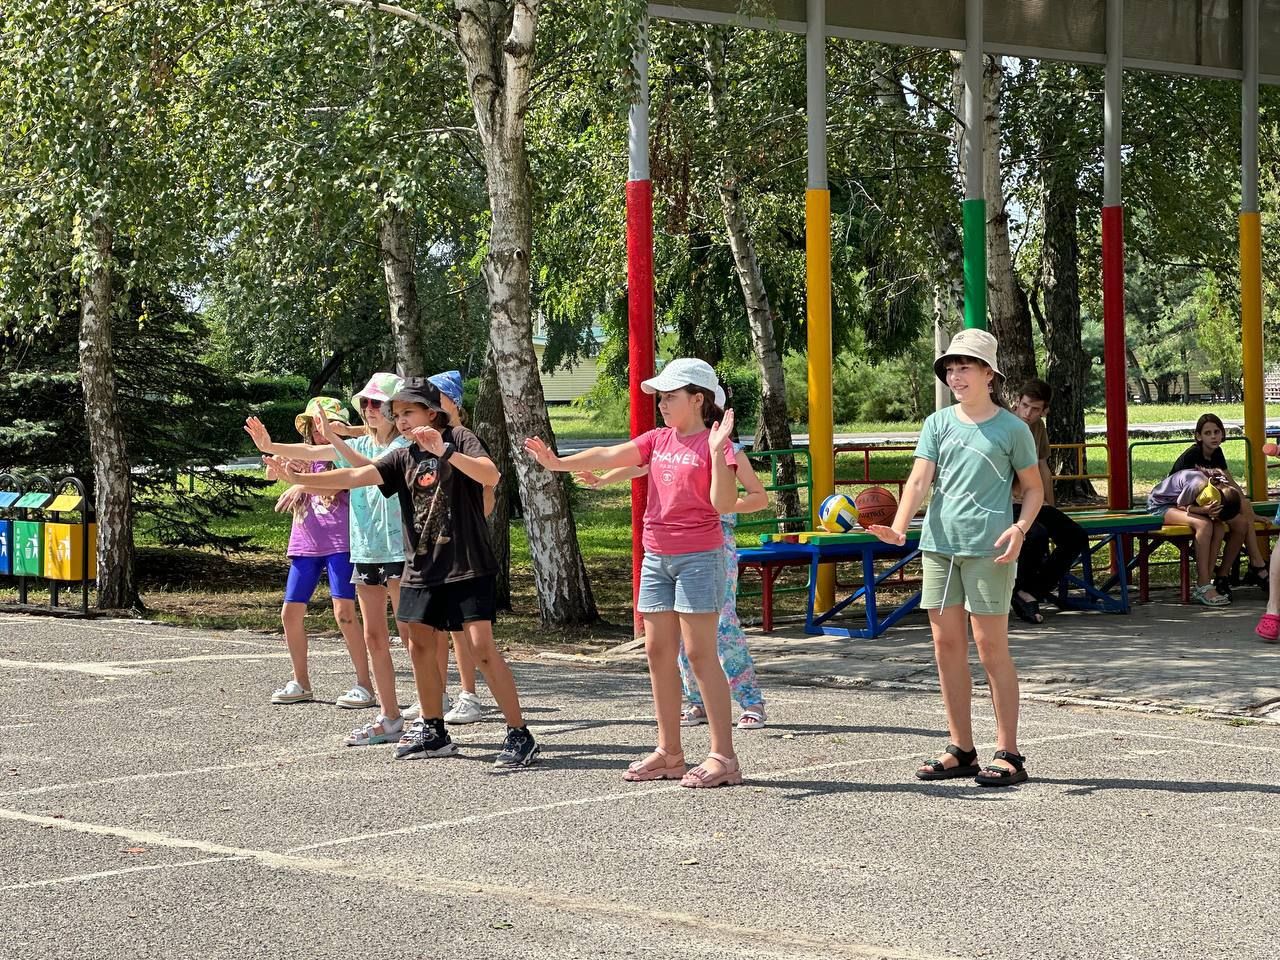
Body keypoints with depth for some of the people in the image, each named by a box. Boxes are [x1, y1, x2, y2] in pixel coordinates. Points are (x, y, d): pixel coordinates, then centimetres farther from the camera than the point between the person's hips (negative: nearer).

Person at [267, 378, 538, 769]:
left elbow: (490, 475, -22)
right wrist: (302, 479, -11)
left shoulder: (459, 438, -5)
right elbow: (356, 476, 0)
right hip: (421, 568, 7)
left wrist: (446, 452, -35)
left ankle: (519, 736, -10)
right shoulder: (403, 457, 10)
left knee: (482, 646, -13)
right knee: (421, 645, 10)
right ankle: (433, 731, 24)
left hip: (467, 565, -7)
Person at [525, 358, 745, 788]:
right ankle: (669, 753, 16)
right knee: (658, 651, 8)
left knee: (699, 653, -9)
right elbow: (609, 456, 3)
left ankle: (723, 756, -5)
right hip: (657, 557, 7)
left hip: (698, 558, -7)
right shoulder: (658, 440, 11)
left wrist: (717, 450, -27)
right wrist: (558, 463, -9)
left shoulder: (713, 444, -9)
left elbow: (724, 504, -19)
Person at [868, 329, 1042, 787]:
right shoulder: (938, 423, 10)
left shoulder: (1011, 429, 1)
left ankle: (1008, 753, 3)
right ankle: (961, 750, 16)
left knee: (990, 646, -4)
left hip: (988, 549, -4)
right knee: (947, 645, 6)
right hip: (938, 544, 5)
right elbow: (919, 479, 0)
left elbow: (1034, 489, 6)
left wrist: (1020, 528, -13)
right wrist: (899, 527, -17)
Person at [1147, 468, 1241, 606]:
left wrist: (1206, 510, -24)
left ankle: (1207, 580, -14)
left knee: (1219, 528, -16)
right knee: (1204, 525, -29)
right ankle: (1203, 586, -28)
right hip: (1160, 505, -7)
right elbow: (1181, 506, -19)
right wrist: (1204, 510, -35)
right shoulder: (1199, 485, -34)